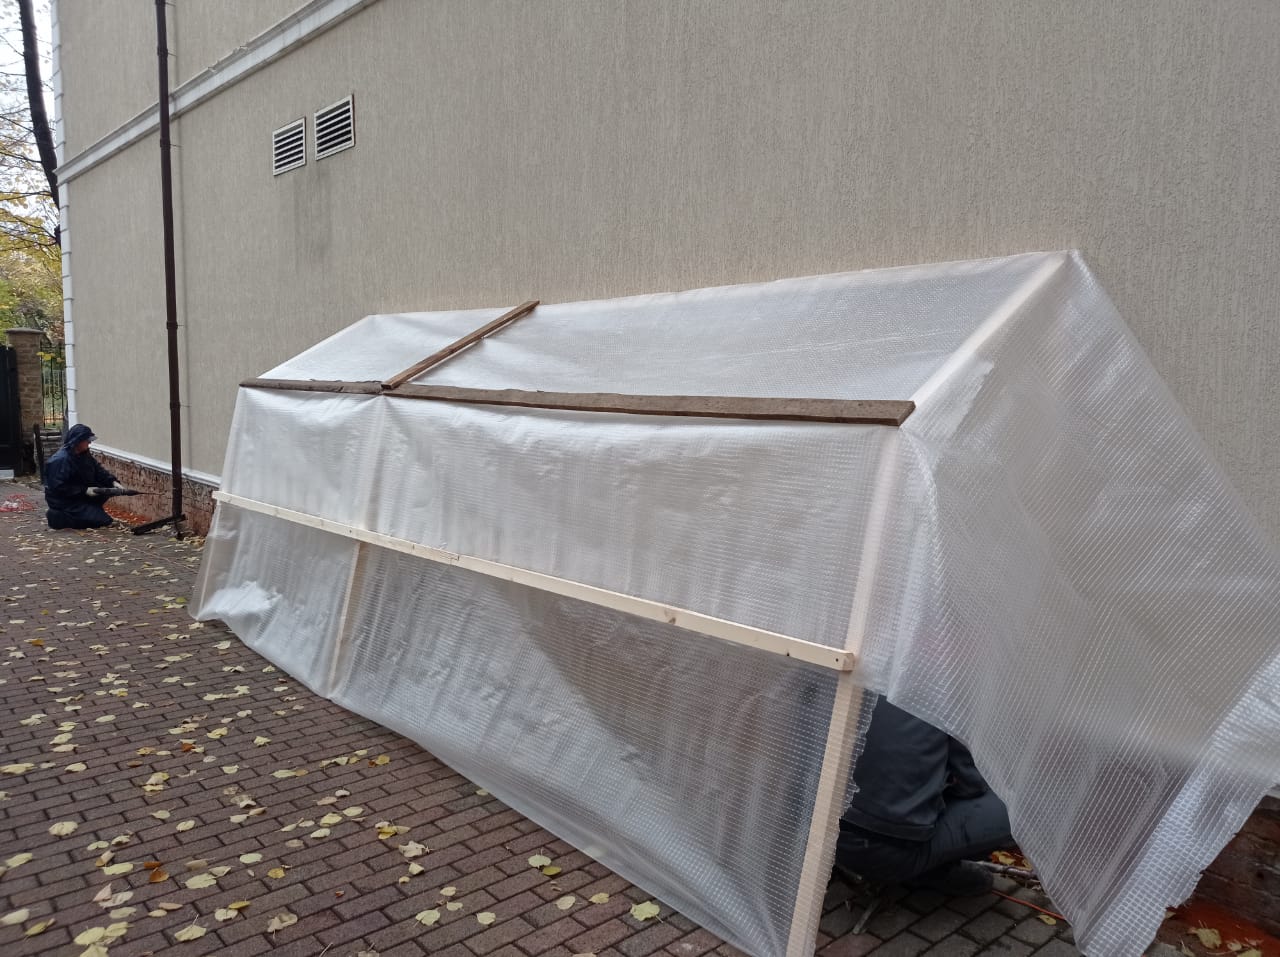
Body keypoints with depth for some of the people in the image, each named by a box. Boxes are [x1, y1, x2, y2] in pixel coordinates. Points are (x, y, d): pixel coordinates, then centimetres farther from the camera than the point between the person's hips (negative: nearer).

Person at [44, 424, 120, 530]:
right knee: (103, 521, -16)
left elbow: (98, 470, 4)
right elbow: (58, 487, -26)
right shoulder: (61, 459, -24)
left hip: (81, 496, 9)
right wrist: (85, 490, -25)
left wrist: (113, 482, -14)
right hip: (64, 501, -9)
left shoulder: (84, 455, 3)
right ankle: (58, 516, -5)